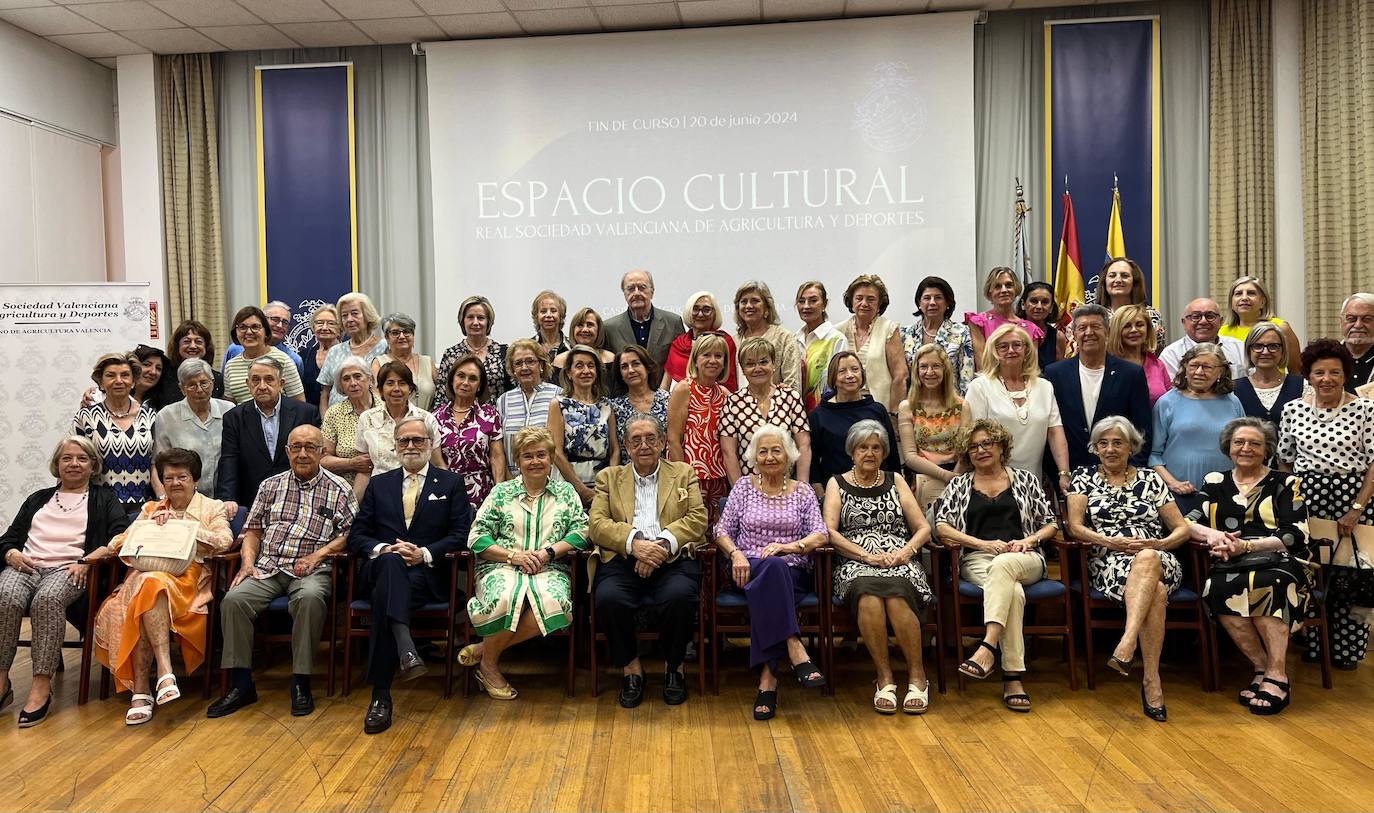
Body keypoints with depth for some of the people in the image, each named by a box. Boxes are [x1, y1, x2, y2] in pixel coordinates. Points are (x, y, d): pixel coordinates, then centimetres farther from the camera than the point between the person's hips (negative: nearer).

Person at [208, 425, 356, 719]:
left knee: (310, 598, -37)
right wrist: (248, 562, 1)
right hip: (267, 567, 3)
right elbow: (253, 529, 18)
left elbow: (349, 533, 0)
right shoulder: (271, 486, 18)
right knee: (233, 599, -25)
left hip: (310, 570, -3)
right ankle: (241, 683, -14)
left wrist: (317, 555, -12)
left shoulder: (339, 489, 7)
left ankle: (301, 682, -24)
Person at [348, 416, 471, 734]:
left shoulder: (451, 483, 14)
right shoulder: (378, 484, 22)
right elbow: (357, 535, 13)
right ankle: (407, 652, -52)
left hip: (428, 575, -1)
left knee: (386, 593, -35)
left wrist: (425, 553, -13)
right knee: (389, 561, -37)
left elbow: (461, 535, 3)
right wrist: (381, 549, -9)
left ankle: (381, 694, -37)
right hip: (381, 568, 1)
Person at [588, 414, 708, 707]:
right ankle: (630, 666, -4)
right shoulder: (608, 477, 19)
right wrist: (634, 542, -14)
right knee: (608, 598, -31)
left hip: (672, 560, 0)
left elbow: (698, 519, 5)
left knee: (679, 596, -33)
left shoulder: (684, 473, 19)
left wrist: (663, 544, -13)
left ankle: (673, 666, -4)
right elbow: (596, 524, 4)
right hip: (623, 560, 1)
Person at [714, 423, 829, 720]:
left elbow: (821, 534, 1)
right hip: (749, 570, -1)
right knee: (772, 567, -38)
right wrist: (736, 554, -13)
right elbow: (722, 531, 8)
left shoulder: (802, 491, 14)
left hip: (792, 574, 1)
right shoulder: (744, 486, 14)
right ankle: (796, 653, -45)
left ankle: (767, 676, -38)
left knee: (765, 590, -36)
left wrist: (790, 546, -18)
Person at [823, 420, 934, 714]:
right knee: (868, 596, -36)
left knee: (896, 595, -35)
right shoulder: (837, 484, 15)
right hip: (856, 564, -1)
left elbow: (923, 528, 14)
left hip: (899, 561, 1)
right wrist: (867, 555, -13)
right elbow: (829, 531, 0)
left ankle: (917, 677, -20)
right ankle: (885, 678, -24)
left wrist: (905, 551, -8)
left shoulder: (895, 481, 21)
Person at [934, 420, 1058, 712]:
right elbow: (941, 525, 5)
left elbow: (1050, 524, 17)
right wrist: (984, 543, -8)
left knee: (1002, 565, -39)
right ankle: (1013, 676, -39)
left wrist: (1029, 539, -5)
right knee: (1013, 592, -35)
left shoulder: (1025, 479, 20)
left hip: (1024, 559, 0)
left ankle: (988, 647, -51)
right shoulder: (959, 485, 18)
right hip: (977, 559, 0)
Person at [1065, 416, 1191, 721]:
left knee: (1146, 559, -39)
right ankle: (1152, 681, -36)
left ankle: (1126, 645, -49)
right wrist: (1111, 541, -14)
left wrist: (1159, 544, -8)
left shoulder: (1150, 480, 17)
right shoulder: (1084, 477, 14)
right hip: (1107, 563, -1)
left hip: (1158, 561, 1)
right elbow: (1075, 527, 2)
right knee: (1156, 593, -35)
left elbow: (1182, 529, 14)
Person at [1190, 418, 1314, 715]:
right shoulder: (1214, 482, 18)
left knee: (1262, 584, -37)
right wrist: (1211, 534, -14)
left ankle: (1276, 674, -29)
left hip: (1281, 563, -2)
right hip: (1231, 567, 2)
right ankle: (1261, 666, -21)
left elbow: (1296, 534, -1)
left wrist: (1246, 545, -13)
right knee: (1219, 588, -34)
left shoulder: (1286, 483, 11)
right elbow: (1188, 523, 9)